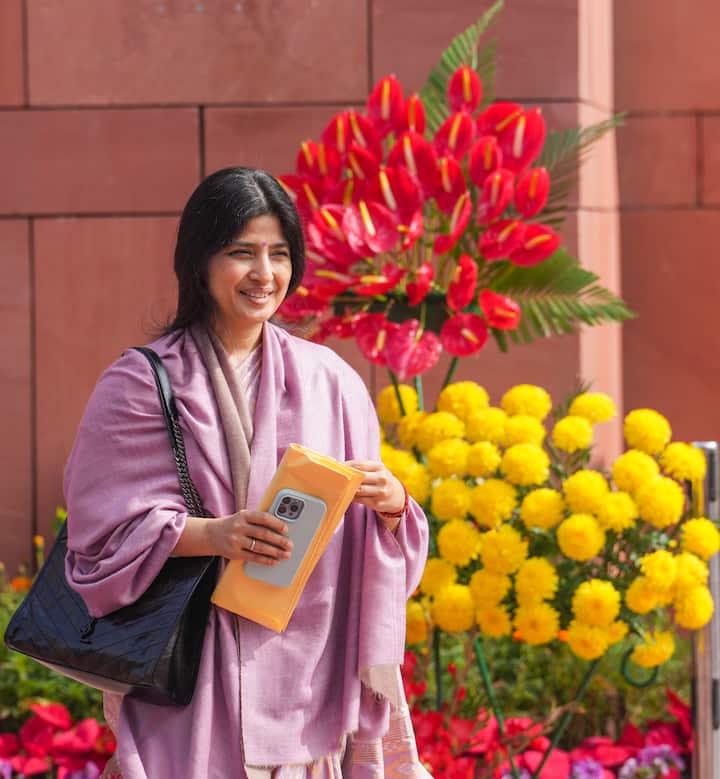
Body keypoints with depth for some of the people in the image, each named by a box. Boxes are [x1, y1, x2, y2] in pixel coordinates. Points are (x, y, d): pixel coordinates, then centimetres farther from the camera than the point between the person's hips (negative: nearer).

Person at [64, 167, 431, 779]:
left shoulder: (330, 380, 7)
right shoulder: (143, 384, -2)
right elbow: (105, 532, -5)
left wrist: (392, 502, -12)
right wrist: (210, 533, -20)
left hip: (308, 665, 3)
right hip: (192, 678, -3)